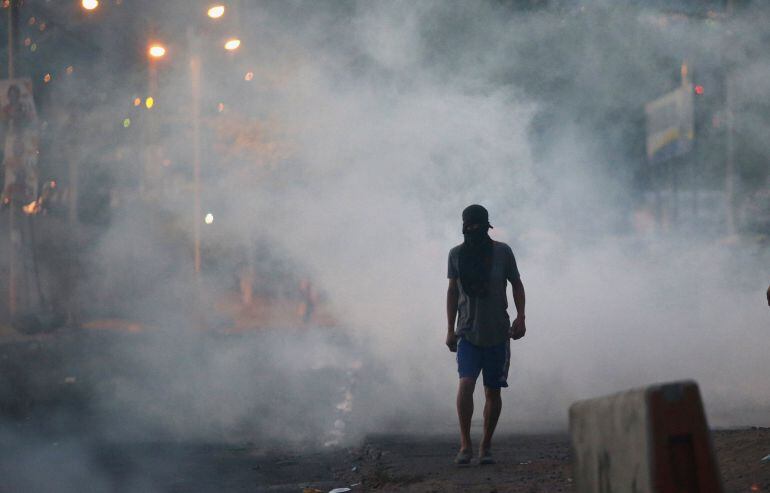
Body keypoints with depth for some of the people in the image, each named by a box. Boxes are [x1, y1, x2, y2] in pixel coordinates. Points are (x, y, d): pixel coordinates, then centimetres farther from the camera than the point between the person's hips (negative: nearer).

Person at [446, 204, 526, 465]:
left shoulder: (502, 252, 0)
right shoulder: (456, 254, 4)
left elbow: (517, 285, 10)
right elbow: (452, 291, 12)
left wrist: (520, 317, -1)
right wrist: (450, 330, 10)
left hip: (497, 333, 0)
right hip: (468, 333, 0)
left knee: (492, 391, 3)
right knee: (466, 383, -18)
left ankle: (486, 446, 14)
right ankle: (465, 445, -16)